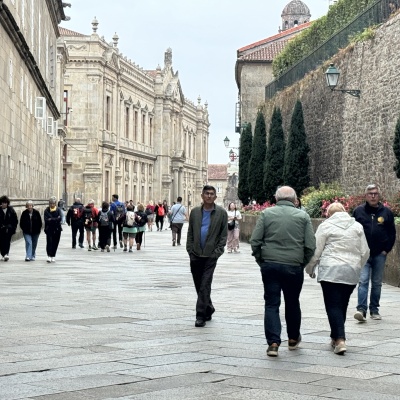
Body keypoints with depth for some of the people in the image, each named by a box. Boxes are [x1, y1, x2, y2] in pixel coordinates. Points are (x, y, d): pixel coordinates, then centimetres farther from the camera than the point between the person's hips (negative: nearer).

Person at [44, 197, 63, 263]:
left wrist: (51, 219, -12)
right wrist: (55, 219, -14)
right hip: (49, 229, -2)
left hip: (57, 229, 2)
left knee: (55, 243, 4)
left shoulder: (58, 210, 3)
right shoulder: (46, 210, -1)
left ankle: (53, 256, 15)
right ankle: (49, 256, -12)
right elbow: (46, 220, -12)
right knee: (49, 242, -13)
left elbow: (60, 218, -10)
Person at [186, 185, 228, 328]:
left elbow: (223, 234, 1)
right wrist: (190, 250, 1)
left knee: (205, 286, -9)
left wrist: (217, 251, -9)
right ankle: (209, 310, 29)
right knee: (199, 286, 11)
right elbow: (190, 233, 11)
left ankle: (200, 316, -7)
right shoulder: (195, 212, 8)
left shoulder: (221, 213, 0)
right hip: (195, 255, 4)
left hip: (211, 255, -4)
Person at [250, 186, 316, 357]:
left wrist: (261, 260, 8)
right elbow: (311, 246, -3)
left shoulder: (266, 214, 1)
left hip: (269, 265, 0)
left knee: (271, 304, 4)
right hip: (294, 267, 1)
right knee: (292, 303, 17)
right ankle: (293, 339, 32)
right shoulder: (303, 216, 1)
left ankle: (273, 342, -7)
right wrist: (302, 263, 10)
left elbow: (255, 241, -3)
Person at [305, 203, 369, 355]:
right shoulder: (357, 226, 12)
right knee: (342, 305, 15)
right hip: (352, 272, 4)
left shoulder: (326, 226, 0)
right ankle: (336, 337, 25)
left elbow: (315, 251, -1)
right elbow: (365, 252, 12)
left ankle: (340, 340, -16)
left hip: (330, 271, -4)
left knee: (333, 305, -3)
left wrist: (310, 268, 14)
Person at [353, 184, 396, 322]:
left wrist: (386, 249, 1)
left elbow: (392, 233, 9)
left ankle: (374, 310, 18)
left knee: (377, 283, 9)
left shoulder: (386, 212, 4)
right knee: (363, 281, -12)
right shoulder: (359, 211, 1)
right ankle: (361, 310, -17)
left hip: (380, 254, 2)